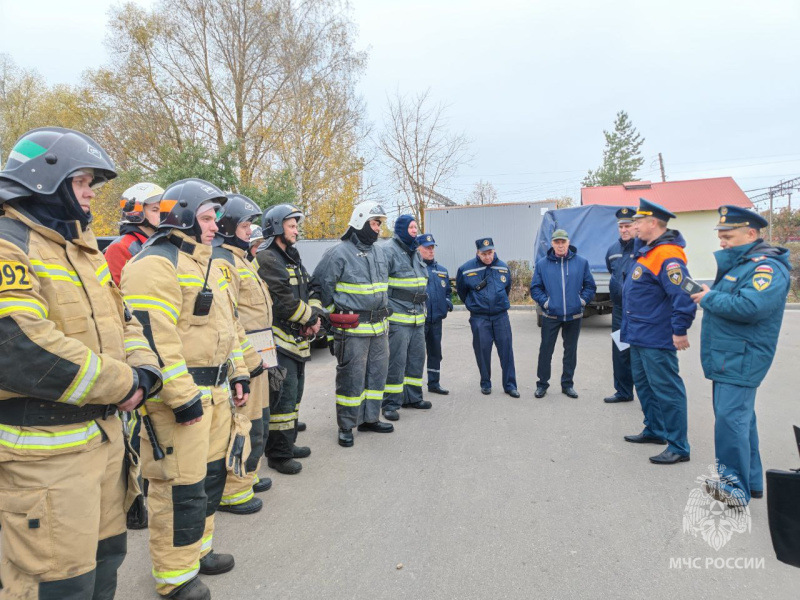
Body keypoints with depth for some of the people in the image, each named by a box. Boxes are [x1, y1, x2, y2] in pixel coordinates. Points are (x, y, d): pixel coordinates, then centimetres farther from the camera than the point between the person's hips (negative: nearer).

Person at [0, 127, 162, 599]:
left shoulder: (83, 247, 14)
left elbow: (121, 318, 15)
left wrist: (145, 372, -5)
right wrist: (123, 384, -19)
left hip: (104, 431, 9)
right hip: (43, 451, -8)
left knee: (105, 556, 22)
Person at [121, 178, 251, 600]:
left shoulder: (207, 263, 17)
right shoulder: (156, 264, -15)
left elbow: (227, 323, 22)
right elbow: (154, 336, -23)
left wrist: (237, 374, 18)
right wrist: (183, 397, -23)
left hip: (215, 389, 10)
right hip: (180, 394, -10)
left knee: (211, 471, 19)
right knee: (182, 485, 0)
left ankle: (199, 549, 38)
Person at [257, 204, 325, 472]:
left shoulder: (292, 257, 18)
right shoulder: (266, 258, -13)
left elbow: (309, 290, 16)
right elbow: (283, 299, -20)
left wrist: (315, 315, -2)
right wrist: (309, 319, -9)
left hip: (298, 338, 10)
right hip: (280, 338, -10)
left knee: (294, 392, 17)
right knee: (283, 395, -6)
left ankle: (287, 442, 31)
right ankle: (278, 454, 6)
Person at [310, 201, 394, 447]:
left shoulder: (379, 252, 14)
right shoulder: (339, 253, -12)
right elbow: (320, 286, -9)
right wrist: (335, 312, -4)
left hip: (379, 327, 8)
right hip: (352, 329, -8)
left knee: (377, 373, 14)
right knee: (351, 378, -2)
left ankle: (370, 418, 29)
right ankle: (346, 426, 12)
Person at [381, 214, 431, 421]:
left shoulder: (414, 252, 17)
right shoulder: (389, 251, -10)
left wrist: (423, 309, 23)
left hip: (418, 318, 9)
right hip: (398, 318, -9)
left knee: (417, 358, 14)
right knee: (397, 361, -5)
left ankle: (412, 397, 27)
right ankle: (391, 403, 6)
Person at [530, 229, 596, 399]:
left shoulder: (581, 262, 0)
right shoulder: (542, 264, -1)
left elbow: (590, 286, 6)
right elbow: (535, 288, 4)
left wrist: (583, 300, -4)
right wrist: (544, 302, -7)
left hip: (574, 316, 1)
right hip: (551, 316, -1)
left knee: (571, 350, 11)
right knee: (545, 350, 3)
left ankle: (568, 384, 24)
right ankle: (542, 383, 15)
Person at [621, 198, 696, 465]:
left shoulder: (667, 256, -21)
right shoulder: (645, 249, 10)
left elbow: (683, 295, -27)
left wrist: (680, 330, -24)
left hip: (656, 338, -11)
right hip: (639, 334, 11)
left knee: (666, 390, -2)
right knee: (644, 384, 21)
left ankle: (678, 447, 8)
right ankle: (654, 431, 36)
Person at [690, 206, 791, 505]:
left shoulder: (767, 266, -15)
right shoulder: (738, 263, 17)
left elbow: (750, 306, -29)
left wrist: (709, 298, -16)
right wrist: (707, 295, -1)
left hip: (740, 361, -10)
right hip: (728, 358, 10)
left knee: (730, 420, -11)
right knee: (740, 419, 16)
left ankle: (736, 487, -2)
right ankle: (751, 481, 28)